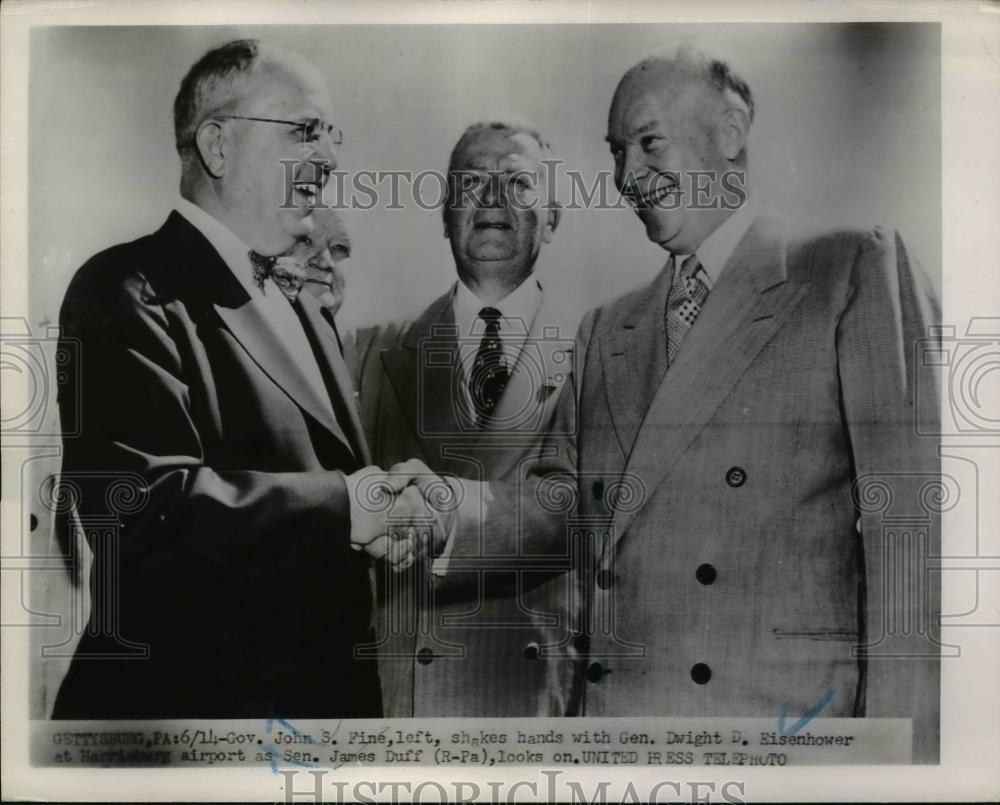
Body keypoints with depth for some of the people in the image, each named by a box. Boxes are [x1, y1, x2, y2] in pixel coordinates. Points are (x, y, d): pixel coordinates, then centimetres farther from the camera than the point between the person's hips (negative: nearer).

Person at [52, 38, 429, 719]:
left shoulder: (303, 312, 13)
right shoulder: (130, 294, -15)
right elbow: (140, 504, -28)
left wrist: (386, 513, -5)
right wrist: (339, 507, -22)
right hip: (194, 695, -8)